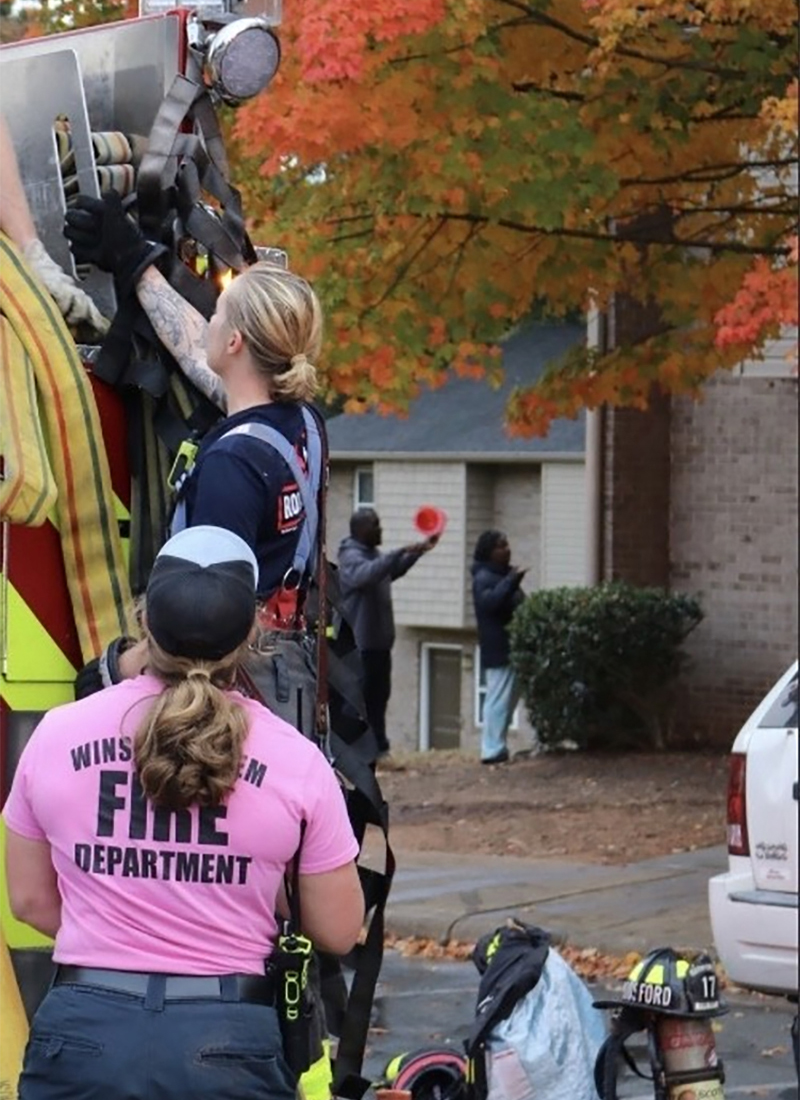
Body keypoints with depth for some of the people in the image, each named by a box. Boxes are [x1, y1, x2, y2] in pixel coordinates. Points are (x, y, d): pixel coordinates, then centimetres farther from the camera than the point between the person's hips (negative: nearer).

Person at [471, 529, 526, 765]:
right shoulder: (484, 578, -11)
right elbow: (490, 601, -31)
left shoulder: (503, 575, 20)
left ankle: (496, 747, 19)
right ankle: (493, 750, -11)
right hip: (499, 650, -10)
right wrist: (512, 580, -35)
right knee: (499, 699, -12)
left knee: (508, 700, 13)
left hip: (513, 647, 10)